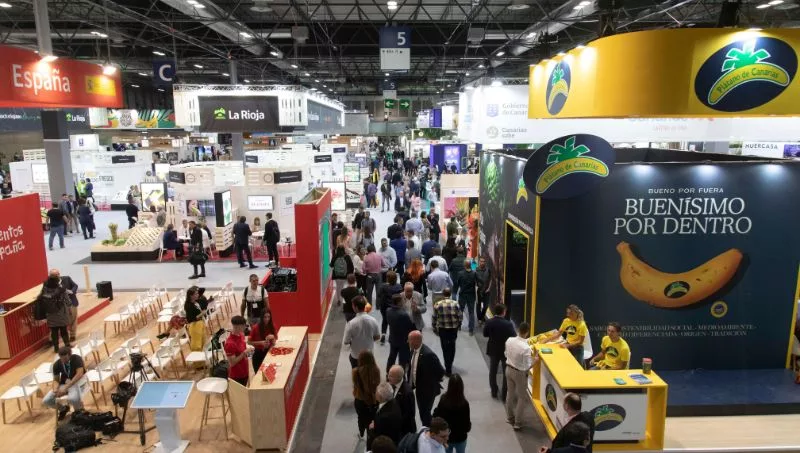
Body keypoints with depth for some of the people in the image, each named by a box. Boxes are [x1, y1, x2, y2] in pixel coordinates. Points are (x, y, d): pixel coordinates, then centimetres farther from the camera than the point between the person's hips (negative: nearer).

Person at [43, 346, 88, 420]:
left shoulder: (76, 359, -19)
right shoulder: (57, 364, -6)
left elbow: (80, 374, -28)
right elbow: (56, 380, 2)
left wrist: (66, 387, -32)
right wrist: (55, 389, -21)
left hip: (77, 382, -5)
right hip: (64, 383, 5)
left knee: (73, 398, -36)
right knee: (46, 401, -12)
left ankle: (79, 411, 1)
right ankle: (63, 409, 20)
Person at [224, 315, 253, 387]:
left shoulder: (241, 334, -4)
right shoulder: (230, 343, -29)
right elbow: (232, 363, -25)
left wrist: (248, 347, -5)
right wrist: (245, 352, -28)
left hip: (244, 372, 8)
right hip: (236, 376, -8)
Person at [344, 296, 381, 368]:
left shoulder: (351, 323, -28)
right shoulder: (373, 320, -17)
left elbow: (346, 341, -18)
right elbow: (377, 337, -3)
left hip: (356, 355, -3)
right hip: (369, 353, 3)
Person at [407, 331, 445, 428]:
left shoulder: (428, 354, -28)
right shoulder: (414, 350, -3)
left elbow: (441, 371, -20)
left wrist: (433, 383, -8)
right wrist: (410, 383, 7)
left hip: (427, 390, -7)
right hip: (419, 388, 8)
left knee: (425, 413, 3)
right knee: (422, 412, 19)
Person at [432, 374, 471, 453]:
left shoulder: (443, 399, -20)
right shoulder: (464, 404, -28)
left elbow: (436, 416, -7)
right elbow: (466, 427, -19)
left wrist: (435, 410, 12)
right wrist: (470, 425, 0)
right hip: (460, 438, -2)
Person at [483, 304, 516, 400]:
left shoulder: (489, 322, -14)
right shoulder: (508, 324, -25)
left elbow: (485, 334, -2)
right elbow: (514, 337, -20)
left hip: (493, 350, 3)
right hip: (506, 351, -3)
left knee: (493, 371, 19)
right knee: (506, 373, 12)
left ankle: (494, 392, 30)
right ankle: (505, 394, 17)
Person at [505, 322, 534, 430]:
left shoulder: (509, 340, -12)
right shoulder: (526, 347, -30)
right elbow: (527, 367, -22)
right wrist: (534, 360, -6)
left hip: (508, 369, 6)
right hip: (519, 373, -6)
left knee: (510, 394, 24)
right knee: (522, 398, 15)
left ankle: (509, 417, 42)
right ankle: (517, 423, 24)